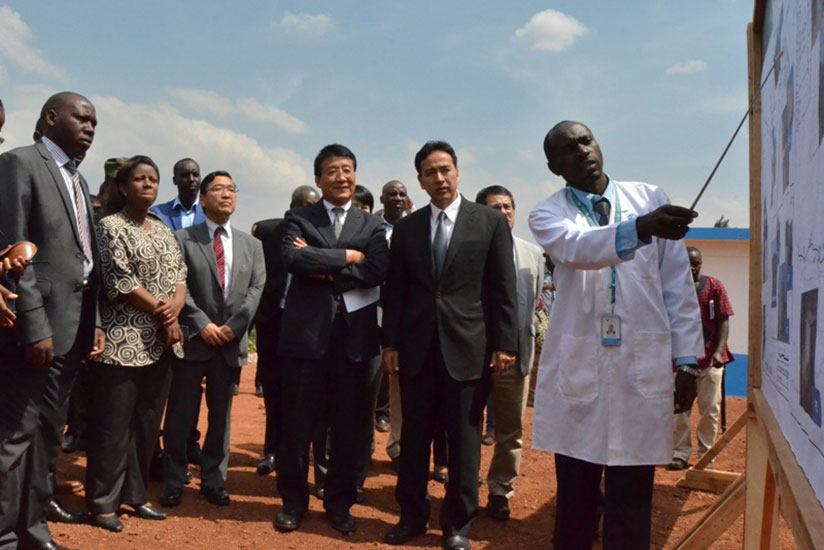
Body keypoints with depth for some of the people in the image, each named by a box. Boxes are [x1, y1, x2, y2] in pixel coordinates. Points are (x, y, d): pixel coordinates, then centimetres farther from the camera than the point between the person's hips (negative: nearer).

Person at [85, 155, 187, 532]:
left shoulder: (164, 231, 16)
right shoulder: (111, 226, -4)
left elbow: (180, 276, 10)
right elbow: (120, 281, -13)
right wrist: (163, 314, -11)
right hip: (123, 342, -6)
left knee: (148, 423, 12)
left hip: (160, 343, 7)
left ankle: (135, 494, 24)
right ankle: (102, 502, 11)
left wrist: (174, 308, -10)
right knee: (114, 426, -1)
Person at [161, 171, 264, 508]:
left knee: (221, 415, 10)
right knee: (181, 415, 2)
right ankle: (174, 481, 17)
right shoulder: (183, 239, 3)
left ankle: (213, 480, 21)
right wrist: (202, 324, -15)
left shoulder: (251, 244, 12)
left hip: (232, 342, 3)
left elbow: (257, 287, 2)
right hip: (192, 339, -3)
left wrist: (234, 326, -10)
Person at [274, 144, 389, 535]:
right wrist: (347, 257, -12)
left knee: (348, 423, 8)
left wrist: (326, 271, -12)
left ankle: (339, 502, 24)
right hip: (306, 331, -1)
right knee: (298, 422, 6)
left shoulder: (371, 225, 11)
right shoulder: (298, 218, 6)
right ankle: (294, 500, 23)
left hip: (354, 333, 2)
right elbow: (292, 258, -15)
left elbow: (378, 270, -7)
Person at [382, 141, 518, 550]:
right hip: (417, 348, 3)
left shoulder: (490, 222, 2)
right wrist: (390, 343, 3)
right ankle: (412, 516, 26)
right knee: (414, 438, 10)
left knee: (464, 441, 5)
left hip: (468, 348, -2)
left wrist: (505, 344, -5)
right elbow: (394, 290, 9)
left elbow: (504, 289, -1)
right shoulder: (406, 228, 9)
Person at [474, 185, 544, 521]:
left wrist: (525, 339, 2)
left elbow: (538, 299, 10)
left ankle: (500, 491, 26)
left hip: (515, 352, 3)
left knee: (511, 429, 11)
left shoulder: (533, 254, 7)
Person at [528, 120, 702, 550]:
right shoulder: (548, 214, 4)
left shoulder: (650, 198, 9)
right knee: (575, 495, 9)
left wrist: (687, 359, 4)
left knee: (632, 499, 6)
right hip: (578, 367, 0)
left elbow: (677, 283, 8)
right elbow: (577, 248, -20)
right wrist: (640, 228, -38)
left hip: (643, 365, 1)